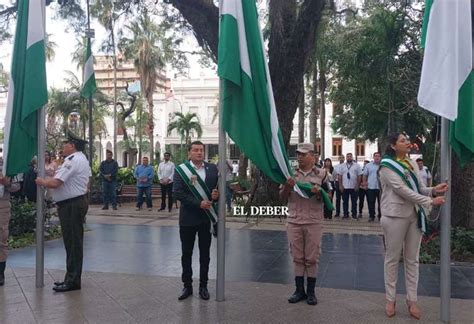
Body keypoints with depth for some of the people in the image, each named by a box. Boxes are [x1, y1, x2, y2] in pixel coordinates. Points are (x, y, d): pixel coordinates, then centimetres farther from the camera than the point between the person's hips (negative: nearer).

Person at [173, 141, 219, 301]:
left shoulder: (212, 168, 3)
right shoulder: (181, 169, -6)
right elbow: (177, 192, -13)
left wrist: (216, 195, -15)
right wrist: (198, 203, -19)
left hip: (206, 217, 2)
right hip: (188, 217, -2)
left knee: (205, 253, 11)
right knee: (186, 253, 10)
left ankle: (203, 286, 25)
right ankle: (187, 286, 24)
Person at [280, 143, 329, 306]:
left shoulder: (321, 173, 1)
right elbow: (282, 197, 6)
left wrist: (318, 193, -18)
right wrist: (287, 186, -14)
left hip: (314, 222, -2)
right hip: (294, 221, 2)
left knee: (311, 258, 5)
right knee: (297, 258, 9)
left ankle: (311, 292, 17)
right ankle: (299, 290, 20)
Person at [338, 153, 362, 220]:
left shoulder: (357, 166, 4)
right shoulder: (342, 166, 6)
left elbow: (359, 176, 1)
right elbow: (339, 176, 4)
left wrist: (357, 185, -5)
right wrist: (340, 185, -3)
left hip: (354, 187, 0)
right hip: (345, 187, 1)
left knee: (354, 201, 4)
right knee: (345, 201, 4)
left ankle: (354, 215, 13)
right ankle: (345, 215, 11)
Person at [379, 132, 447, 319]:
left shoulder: (411, 163, 12)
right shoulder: (387, 166, -8)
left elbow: (419, 188, 12)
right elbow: (402, 190, -18)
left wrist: (434, 191, -9)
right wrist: (430, 201, -19)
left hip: (414, 215, 6)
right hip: (395, 216, -6)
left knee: (412, 259, 10)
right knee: (392, 259, 4)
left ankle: (412, 300, 18)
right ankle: (390, 299, 15)